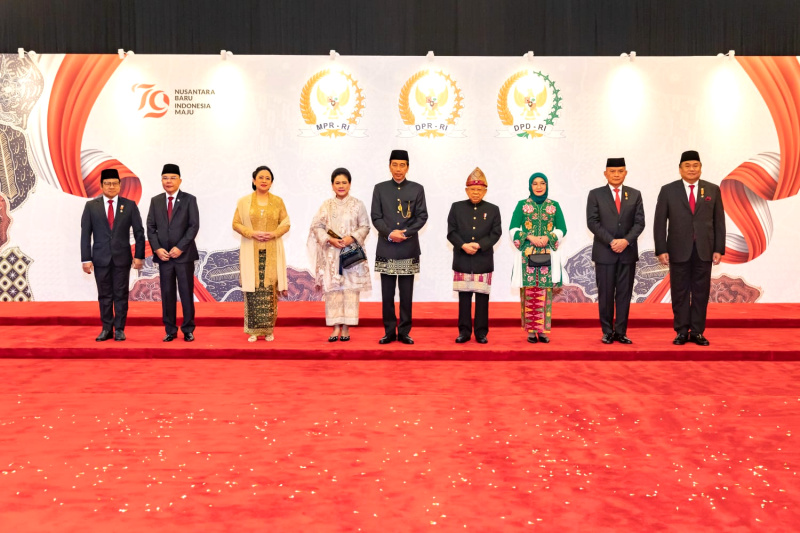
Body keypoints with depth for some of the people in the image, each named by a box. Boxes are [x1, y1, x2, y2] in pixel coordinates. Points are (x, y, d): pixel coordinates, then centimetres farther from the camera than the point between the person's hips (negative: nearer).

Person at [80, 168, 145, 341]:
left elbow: (139, 232, 3)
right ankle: (106, 329, 15)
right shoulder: (91, 206, 3)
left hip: (122, 257, -1)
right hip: (100, 258, 1)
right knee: (104, 295, 6)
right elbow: (85, 234, 1)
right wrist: (86, 259, -4)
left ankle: (119, 329, 11)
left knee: (121, 295, 3)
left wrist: (139, 255, -2)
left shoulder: (129, 205, 3)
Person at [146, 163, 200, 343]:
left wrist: (180, 247, -14)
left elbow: (194, 226, -5)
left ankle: (188, 330, 10)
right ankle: (170, 330, 13)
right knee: (167, 294, 5)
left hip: (184, 254, -2)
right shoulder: (155, 201, 11)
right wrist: (157, 249, -7)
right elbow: (151, 227, 8)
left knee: (186, 293, 1)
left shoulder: (189, 200, 2)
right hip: (163, 255, 3)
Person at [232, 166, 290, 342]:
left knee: (270, 289, -2)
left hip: (272, 251, 1)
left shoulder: (278, 201, 8)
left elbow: (285, 224, 8)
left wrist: (274, 233, -11)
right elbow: (236, 224, 4)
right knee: (253, 289, -3)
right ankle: (253, 330, 3)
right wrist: (252, 233, -12)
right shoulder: (244, 201, 6)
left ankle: (268, 329, 5)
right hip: (251, 251, 0)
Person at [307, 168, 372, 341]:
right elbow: (317, 226, 4)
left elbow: (365, 226, 3)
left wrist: (352, 237, -13)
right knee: (333, 288, -1)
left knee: (350, 288, -3)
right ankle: (336, 327, 3)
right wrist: (330, 239, -11)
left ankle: (346, 328, 2)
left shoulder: (358, 204, 5)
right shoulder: (326, 205, 8)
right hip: (332, 253, 1)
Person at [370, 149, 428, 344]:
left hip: (409, 249, 0)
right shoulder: (380, 188, 7)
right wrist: (390, 233, -13)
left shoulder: (417, 189, 6)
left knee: (407, 294, 3)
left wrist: (405, 233, -12)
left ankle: (404, 332, 10)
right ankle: (389, 332, 12)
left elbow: (422, 216, 2)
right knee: (387, 294, 3)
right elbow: (375, 217, 2)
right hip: (386, 249, 0)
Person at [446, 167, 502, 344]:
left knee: (482, 297, 3)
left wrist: (478, 245, -15)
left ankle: (481, 332, 10)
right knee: (464, 297, 5)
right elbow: (451, 232, 2)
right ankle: (464, 331, 12)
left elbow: (496, 233, -1)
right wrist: (463, 245, -15)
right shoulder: (457, 207, 7)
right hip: (462, 261, 0)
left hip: (483, 261, 0)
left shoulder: (493, 209, 7)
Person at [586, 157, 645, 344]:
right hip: (604, 252, -2)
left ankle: (621, 332, 10)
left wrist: (626, 241, -14)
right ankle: (607, 332, 10)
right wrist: (611, 241, -14)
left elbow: (639, 222, 2)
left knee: (624, 293, 4)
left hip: (628, 252, 2)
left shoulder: (635, 195, 9)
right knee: (605, 294, 2)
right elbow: (592, 222, -5)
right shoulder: (595, 194, 2)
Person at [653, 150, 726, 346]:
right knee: (680, 292, 3)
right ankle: (681, 332, 11)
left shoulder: (713, 190, 7)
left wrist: (719, 249, -1)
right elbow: (659, 223, 0)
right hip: (679, 250, -1)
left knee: (701, 292, 5)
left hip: (704, 250, 1)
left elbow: (719, 221, 6)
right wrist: (661, 250, -7)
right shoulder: (668, 191, 2)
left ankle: (697, 332, 12)